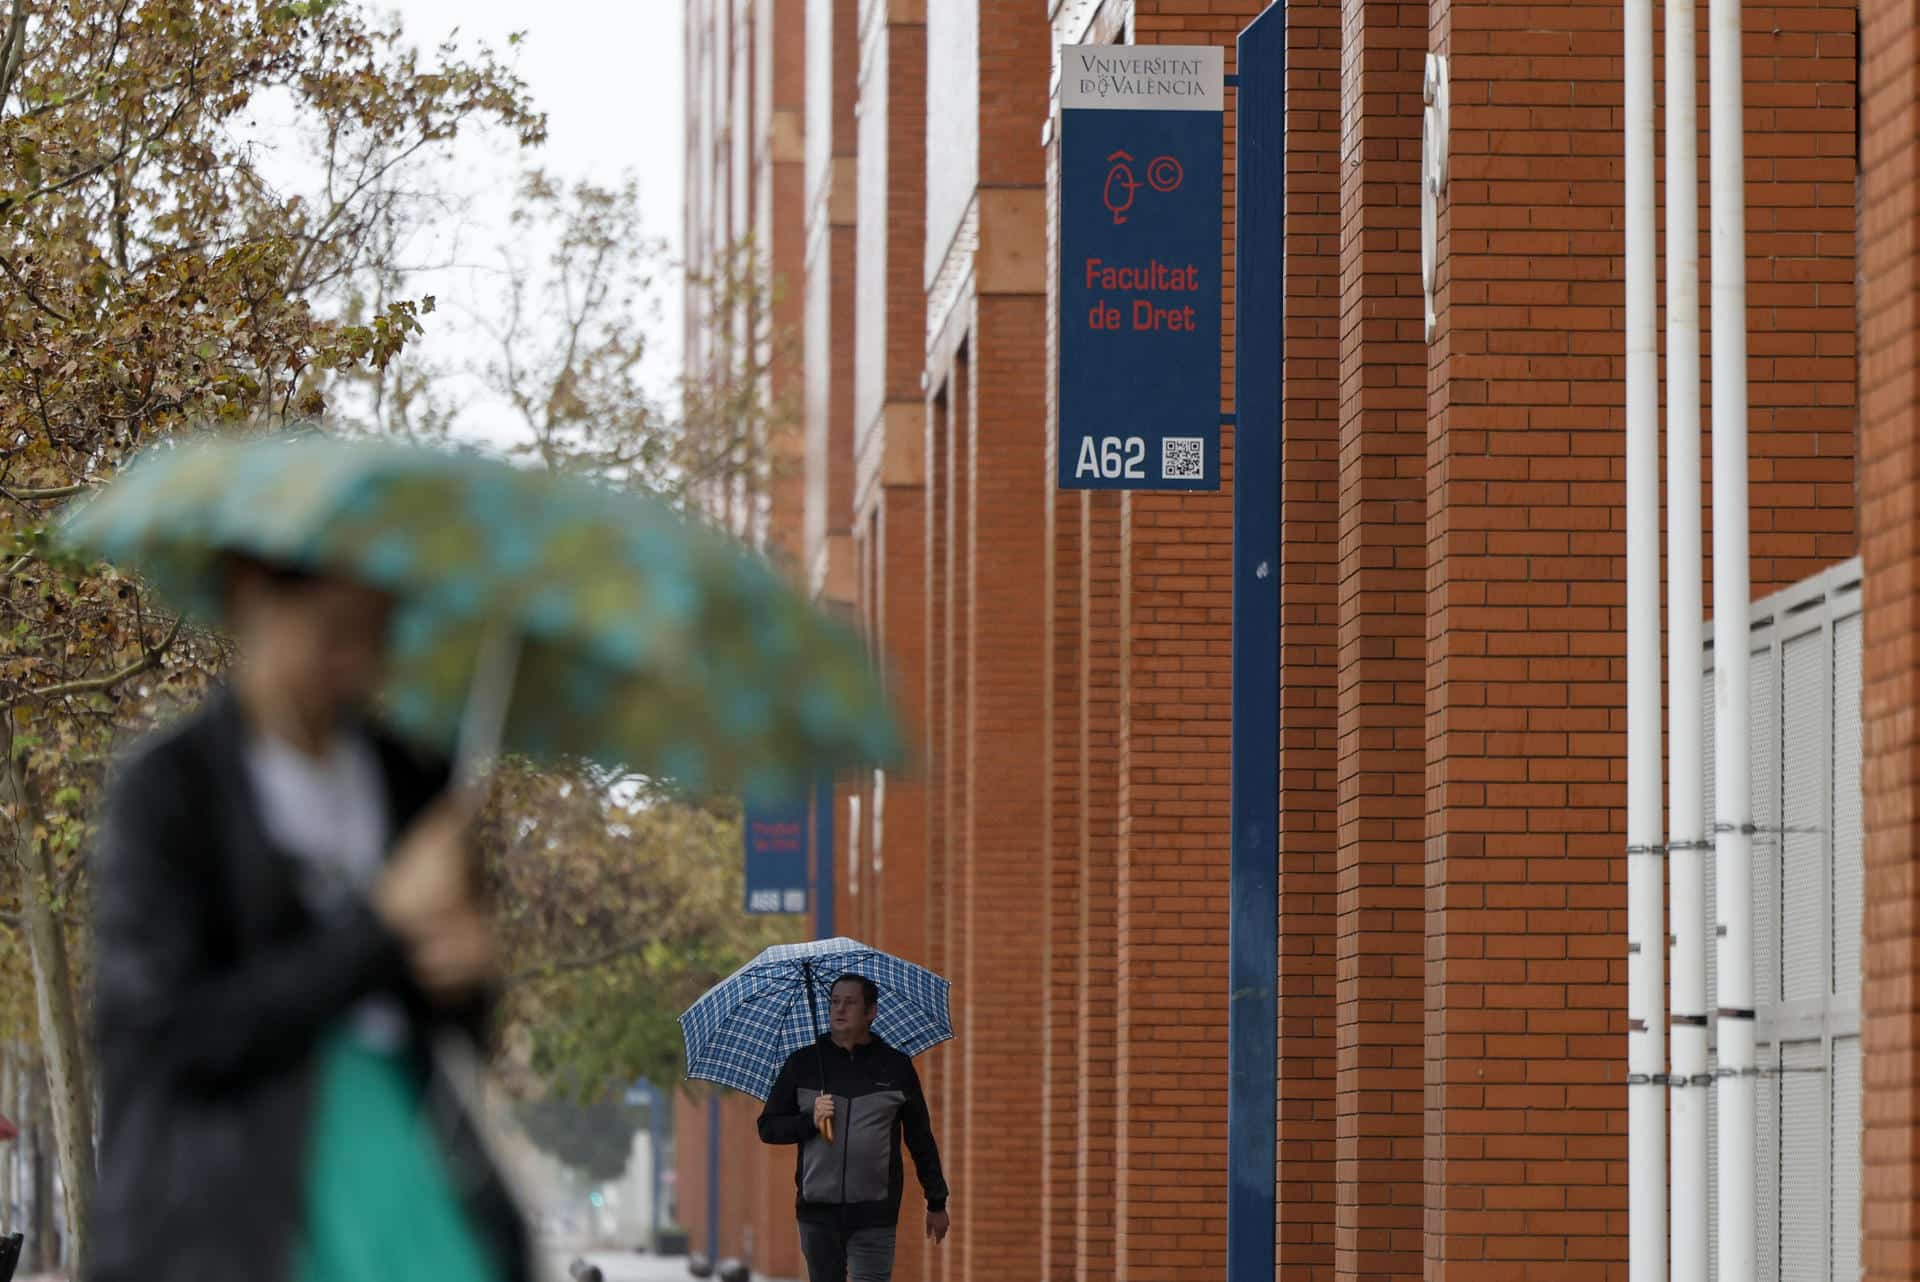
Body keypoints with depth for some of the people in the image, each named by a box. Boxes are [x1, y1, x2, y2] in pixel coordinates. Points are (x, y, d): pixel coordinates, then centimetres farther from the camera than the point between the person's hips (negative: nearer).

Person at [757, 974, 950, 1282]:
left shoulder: (896, 1066, 5)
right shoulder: (802, 1063, 7)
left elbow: (920, 1140, 11)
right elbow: (768, 1129, 9)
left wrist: (937, 1203, 13)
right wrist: (810, 1121, -10)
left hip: (873, 1213, -2)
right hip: (818, 1210, 2)